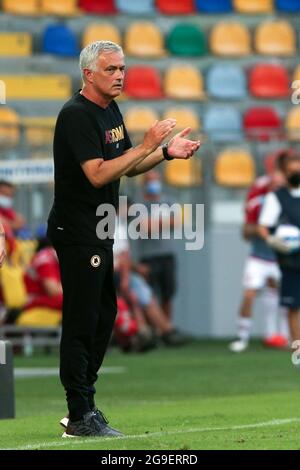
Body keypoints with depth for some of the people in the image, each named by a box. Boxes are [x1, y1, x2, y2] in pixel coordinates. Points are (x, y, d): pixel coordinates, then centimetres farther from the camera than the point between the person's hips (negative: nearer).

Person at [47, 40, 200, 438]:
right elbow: (97, 174, -26)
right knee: (81, 322, -8)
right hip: (77, 234, -10)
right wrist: (148, 145, -26)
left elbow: (128, 167, 21)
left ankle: (82, 404, 22)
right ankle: (81, 418, -5)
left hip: (100, 233, 10)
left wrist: (167, 153, 5)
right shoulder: (77, 115, -18)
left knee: (104, 316, 14)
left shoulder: (111, 111, 13)